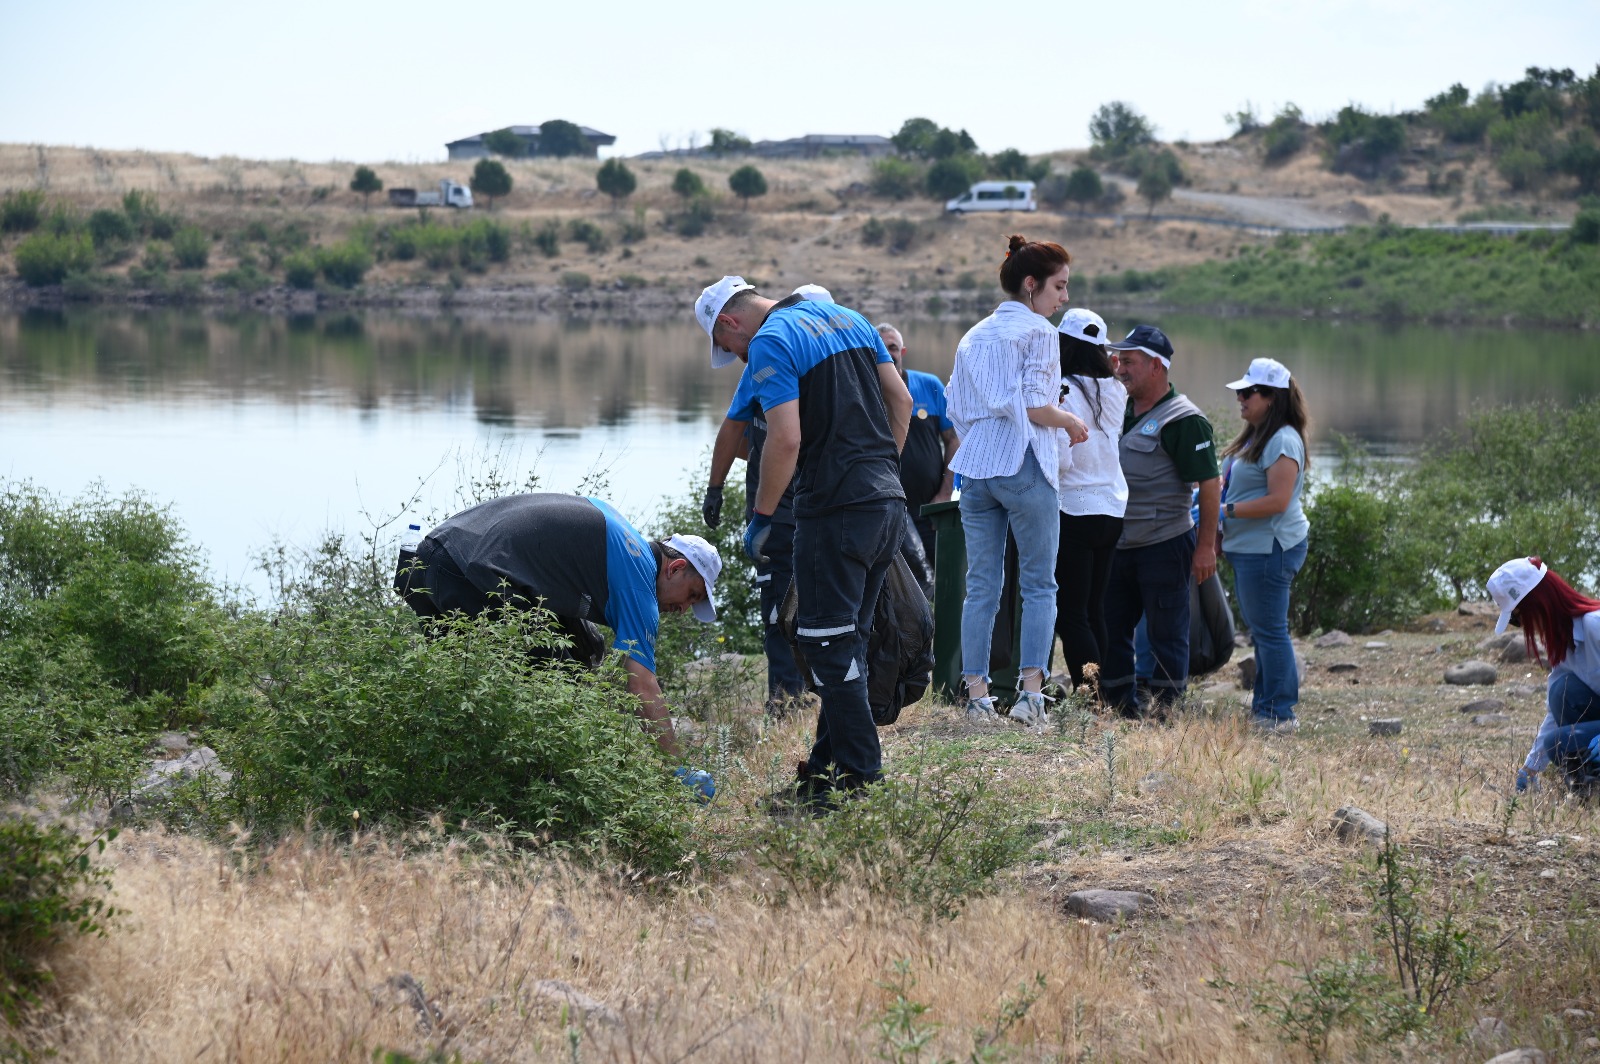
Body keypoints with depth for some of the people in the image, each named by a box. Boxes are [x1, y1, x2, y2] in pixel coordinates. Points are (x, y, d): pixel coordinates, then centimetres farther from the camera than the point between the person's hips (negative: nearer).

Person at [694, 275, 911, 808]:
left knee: (830, 646, -2)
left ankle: (861, 775, -2)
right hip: (889, 503, 9)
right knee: (848, 640, 15)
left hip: (835, 511, -9)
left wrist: (761, 516, -8)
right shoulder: (848, 318, 16)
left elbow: (786, 439, -18)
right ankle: (828, 762, 20)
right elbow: (901, 399, 15)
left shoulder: (770, 343, -9)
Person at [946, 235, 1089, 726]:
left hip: (974, 468, 6)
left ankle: (976, 693, 1)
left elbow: (956, 409, 16)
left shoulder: (973, 337, 17)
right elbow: (1034, 406, -13)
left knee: (981, 586, 5)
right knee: (1039, 584, 0)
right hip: (1023, 465, -6)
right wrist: (1072, 423, 4)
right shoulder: (1038, 331, -4)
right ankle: (1030, 691, -9)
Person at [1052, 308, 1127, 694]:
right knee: (1094, 611, 14)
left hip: (1074, 509, -7)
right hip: (1113, 509, 7)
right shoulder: (1115, 390, 6)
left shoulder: (1063, 391, -13)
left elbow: (1061, 460, -16)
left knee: (1070, 614, -4)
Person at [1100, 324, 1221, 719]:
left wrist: (1206, 546, -16)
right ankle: (1121, 710, 20)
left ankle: (1166, 710, 5)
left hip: (1164, 546, -8)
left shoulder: (1183, 420, -11)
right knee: (1110, 628, 11)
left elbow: (1210, 484, -14)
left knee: (1167, 634, -2)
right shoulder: (1121, 412, 13)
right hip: (1120, 545, 8)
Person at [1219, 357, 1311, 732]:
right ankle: (1264, 706, 23)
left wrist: (1225, 511, -19)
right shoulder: (1256, 437, 17)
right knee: (1260, 630, 16)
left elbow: (1277, 501, -23)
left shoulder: (1282, 441, -16)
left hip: (1270, 549, -11)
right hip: (1250, 547, 11)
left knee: (1269, 631, -7)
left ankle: (1279, 714, -4)